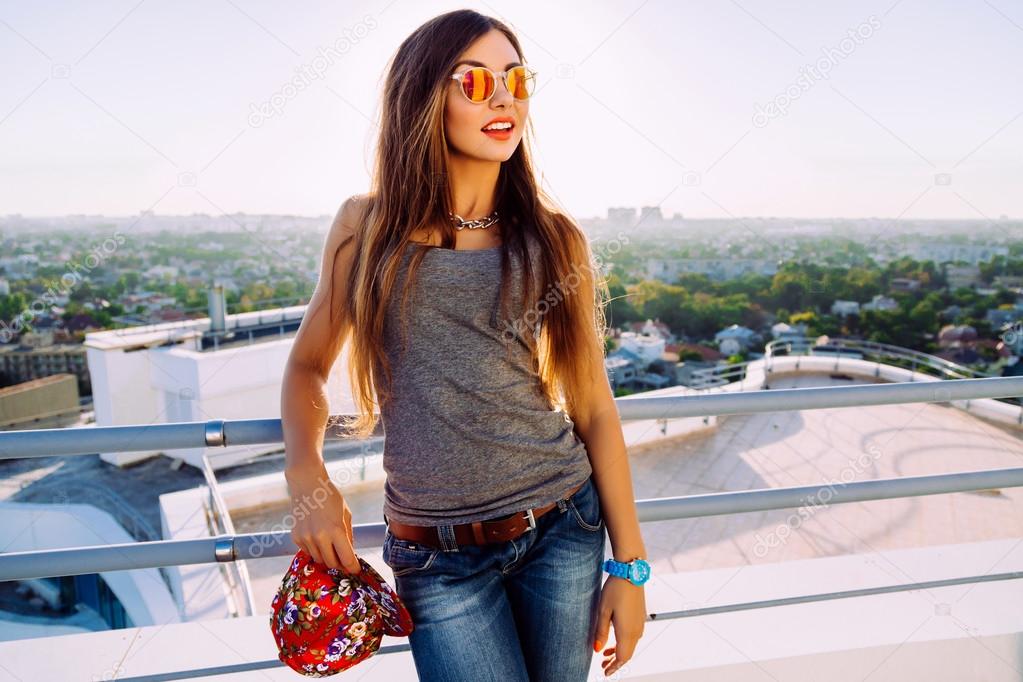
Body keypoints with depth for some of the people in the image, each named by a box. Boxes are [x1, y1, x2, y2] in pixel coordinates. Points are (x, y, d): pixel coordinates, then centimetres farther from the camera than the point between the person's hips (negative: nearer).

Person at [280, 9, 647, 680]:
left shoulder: (555, 240, -1)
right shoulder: (369, 226, -1)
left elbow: (595, 408, 1)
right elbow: (308, 366, 8)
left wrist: (629, 564, 1)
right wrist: (308, 478, -10)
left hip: (564, 529, 2)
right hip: (438, 557, -1)